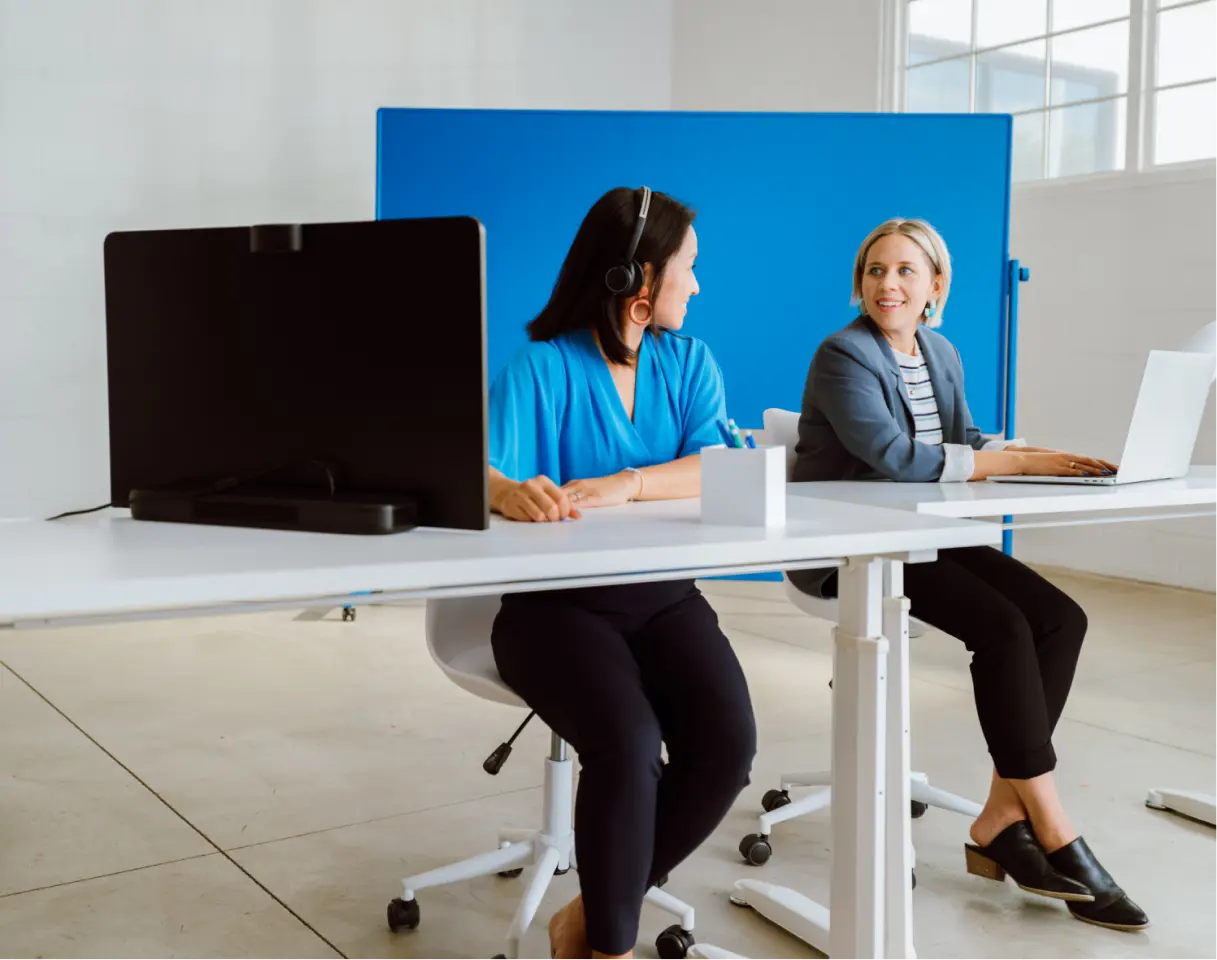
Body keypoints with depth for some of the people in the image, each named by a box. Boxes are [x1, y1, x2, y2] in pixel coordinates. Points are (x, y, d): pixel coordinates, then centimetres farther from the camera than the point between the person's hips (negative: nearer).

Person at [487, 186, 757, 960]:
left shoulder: (689, 361, 8)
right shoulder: (542, 366, -6)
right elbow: (480, 474, -19)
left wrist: (622, 486, -25)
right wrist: (513, 492, -43)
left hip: (663, 594, 4)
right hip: (556, 600, -4)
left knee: (728, 743, -20)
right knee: (627, 744, -29)